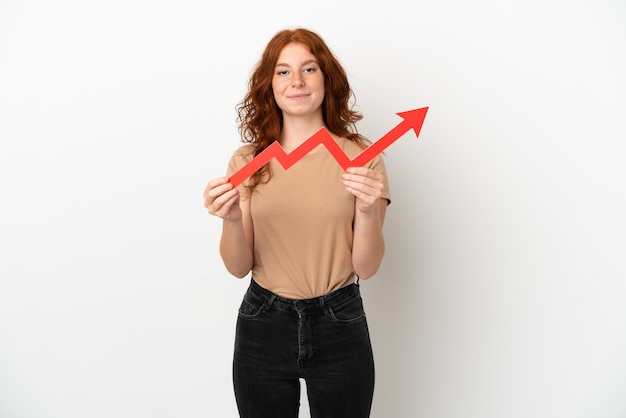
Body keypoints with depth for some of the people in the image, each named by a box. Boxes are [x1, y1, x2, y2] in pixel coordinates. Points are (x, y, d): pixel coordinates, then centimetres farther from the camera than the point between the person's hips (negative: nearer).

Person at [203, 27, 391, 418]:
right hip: (263, 325, 1)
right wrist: (231, 221, -22)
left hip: (339, 326, -1)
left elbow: (366, 267, -8)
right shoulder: (248, 161, -2)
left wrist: (367, 209, -25)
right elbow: (239, 267, -3)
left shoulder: (361, 156, -6)